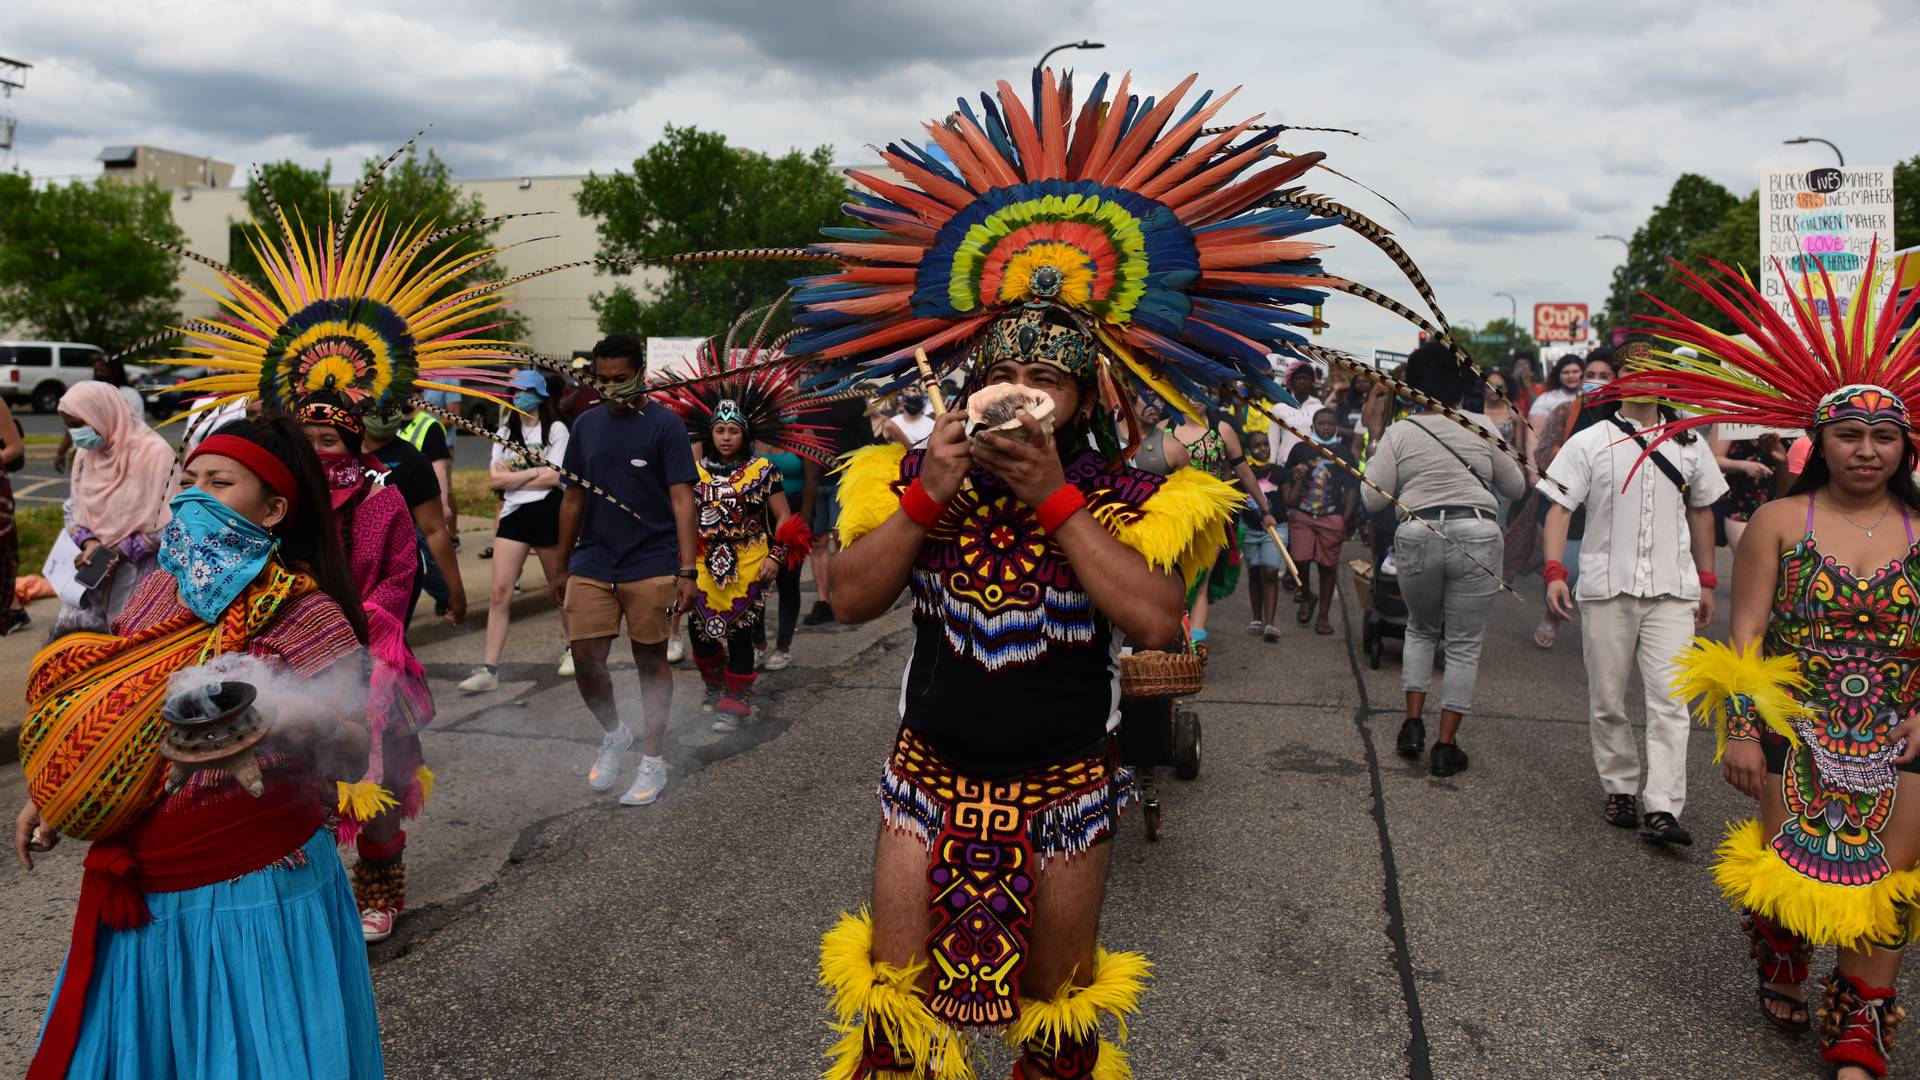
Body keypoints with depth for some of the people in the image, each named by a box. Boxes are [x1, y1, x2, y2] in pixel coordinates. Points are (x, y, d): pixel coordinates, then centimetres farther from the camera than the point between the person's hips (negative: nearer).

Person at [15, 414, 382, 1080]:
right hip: (139, 889, 6)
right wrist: (49, 798, 18)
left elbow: (353, 757, -23)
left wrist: (284, 724, -40)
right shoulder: (158, 589, 4)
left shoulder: (303, 615, -15)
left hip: (248, 894, -6)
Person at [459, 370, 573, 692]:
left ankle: (573, 647, 34)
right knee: (499, 592, -4)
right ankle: (489, 669, -4)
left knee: (559, 587, 11)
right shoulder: (506, 432, 13)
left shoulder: (555, 429, -2)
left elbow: (554, 477, -13)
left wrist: (512, 476, -5)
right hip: (513, 515, 4)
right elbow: (496, 478, 3)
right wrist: (535, 472, -7)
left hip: (547, 511, -4)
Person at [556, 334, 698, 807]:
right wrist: (562, 567, 15)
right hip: (591, 565, 4)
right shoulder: (587, 424, 9)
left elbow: (682, 500, -8)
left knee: (651, 661, 6)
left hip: (651, 567, -4)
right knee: (585, 660, 1)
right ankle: (613, 734, 29)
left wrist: (688, 571, -15)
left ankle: (653, 762, 19)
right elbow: (573, 498, 15)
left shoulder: (665, 425, -4)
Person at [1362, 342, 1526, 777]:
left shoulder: (1399, 433, 1)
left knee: (1421, 629, 24)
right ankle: (1446, 746, 9)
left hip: (1418, 539, 1)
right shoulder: (1481, 427, 3)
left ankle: (1413, 723, 16)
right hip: (1476, 537, -1)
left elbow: (1373, 499, 0)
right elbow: (1515, 487, 13)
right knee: (1463, 645, 8)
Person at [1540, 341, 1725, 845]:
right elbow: (1560, 508, -3)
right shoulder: (1590, 443, 2)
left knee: (1669, 700, -8)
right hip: (1607, 589, -1)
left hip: (1672, 592, 1)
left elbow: (1701, 512, 19)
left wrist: (1706, 581, 17)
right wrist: (1554, 571, -16)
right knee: (1607, 700, 8)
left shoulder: (1688, 444, 11)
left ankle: (1662, 809, -9)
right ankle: (1620, 790, 24)